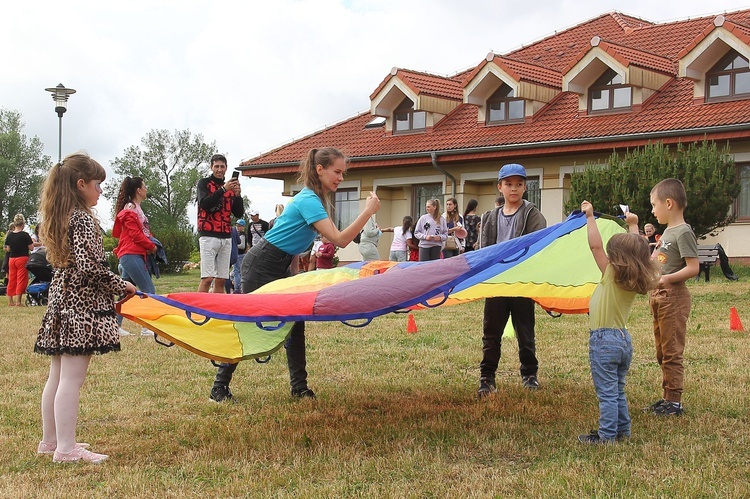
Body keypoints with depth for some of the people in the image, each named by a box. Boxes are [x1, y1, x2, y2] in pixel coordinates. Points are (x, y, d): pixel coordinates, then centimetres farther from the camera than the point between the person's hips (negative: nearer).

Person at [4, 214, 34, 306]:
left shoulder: (9, 235, 2)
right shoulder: (25, 235, -11)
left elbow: (7, 249, 5)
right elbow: (31, 248, -7)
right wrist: (32, 241, 11)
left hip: (11, 259, 5)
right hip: (22, 259, -5)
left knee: (11, 280, 11)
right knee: (21, 280, -1)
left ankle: (10, 301, 14)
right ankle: (18, 301, -4)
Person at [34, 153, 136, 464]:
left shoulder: (58, 218, 13)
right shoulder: (83, 220, -14)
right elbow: (91, 266, -23)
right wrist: (121, 286, -10)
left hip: (61, 299, 9)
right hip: (83, 304, -9)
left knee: (57, 376, 15)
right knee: (72, 378, -8)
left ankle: (50, 440, 23)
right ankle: (66, 449, -6)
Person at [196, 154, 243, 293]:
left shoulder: (231, 187, 16)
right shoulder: (204, 183, 5)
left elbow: (239, 214, 12)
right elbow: (204, 204, -13)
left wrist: (237, 195, -4)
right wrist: (223, 189, -18)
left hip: (226, 237, 5)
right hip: (208, 235, -5)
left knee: (221, 279, 4)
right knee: (207, 278, -13)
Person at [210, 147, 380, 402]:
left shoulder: (318, 199, 6)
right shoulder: (308, 201, -24)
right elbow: (339, 240, -30)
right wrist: (368, 211, -30)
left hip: (282, 266, 9)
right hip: (261, 266, -9)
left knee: (295, 323, 4)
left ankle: (299, 386, 9)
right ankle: (219, 386, 6)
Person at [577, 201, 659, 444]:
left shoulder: (612, 275, -16)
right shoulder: (638, 280, 4)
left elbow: (595, 246, -19)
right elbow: (637, 252, 21)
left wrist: (590, 217, -12)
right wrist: (633, 226, 32)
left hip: (604, 339, -8)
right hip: (624, 338, 8)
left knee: (607, 392, -2)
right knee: (618, 390, 18)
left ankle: (607, 435, 2)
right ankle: (623, 431, 24)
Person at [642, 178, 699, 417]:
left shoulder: (683, 232, -15)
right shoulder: (667, 231, 13)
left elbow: (693, 267, -21)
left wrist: (668, 279, -27)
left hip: (673, 296, -10)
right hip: (658, 296, 10)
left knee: (671, 352, -5)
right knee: (662, 352, 15)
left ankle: (674, 402, 0)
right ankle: (667, 397, 24)